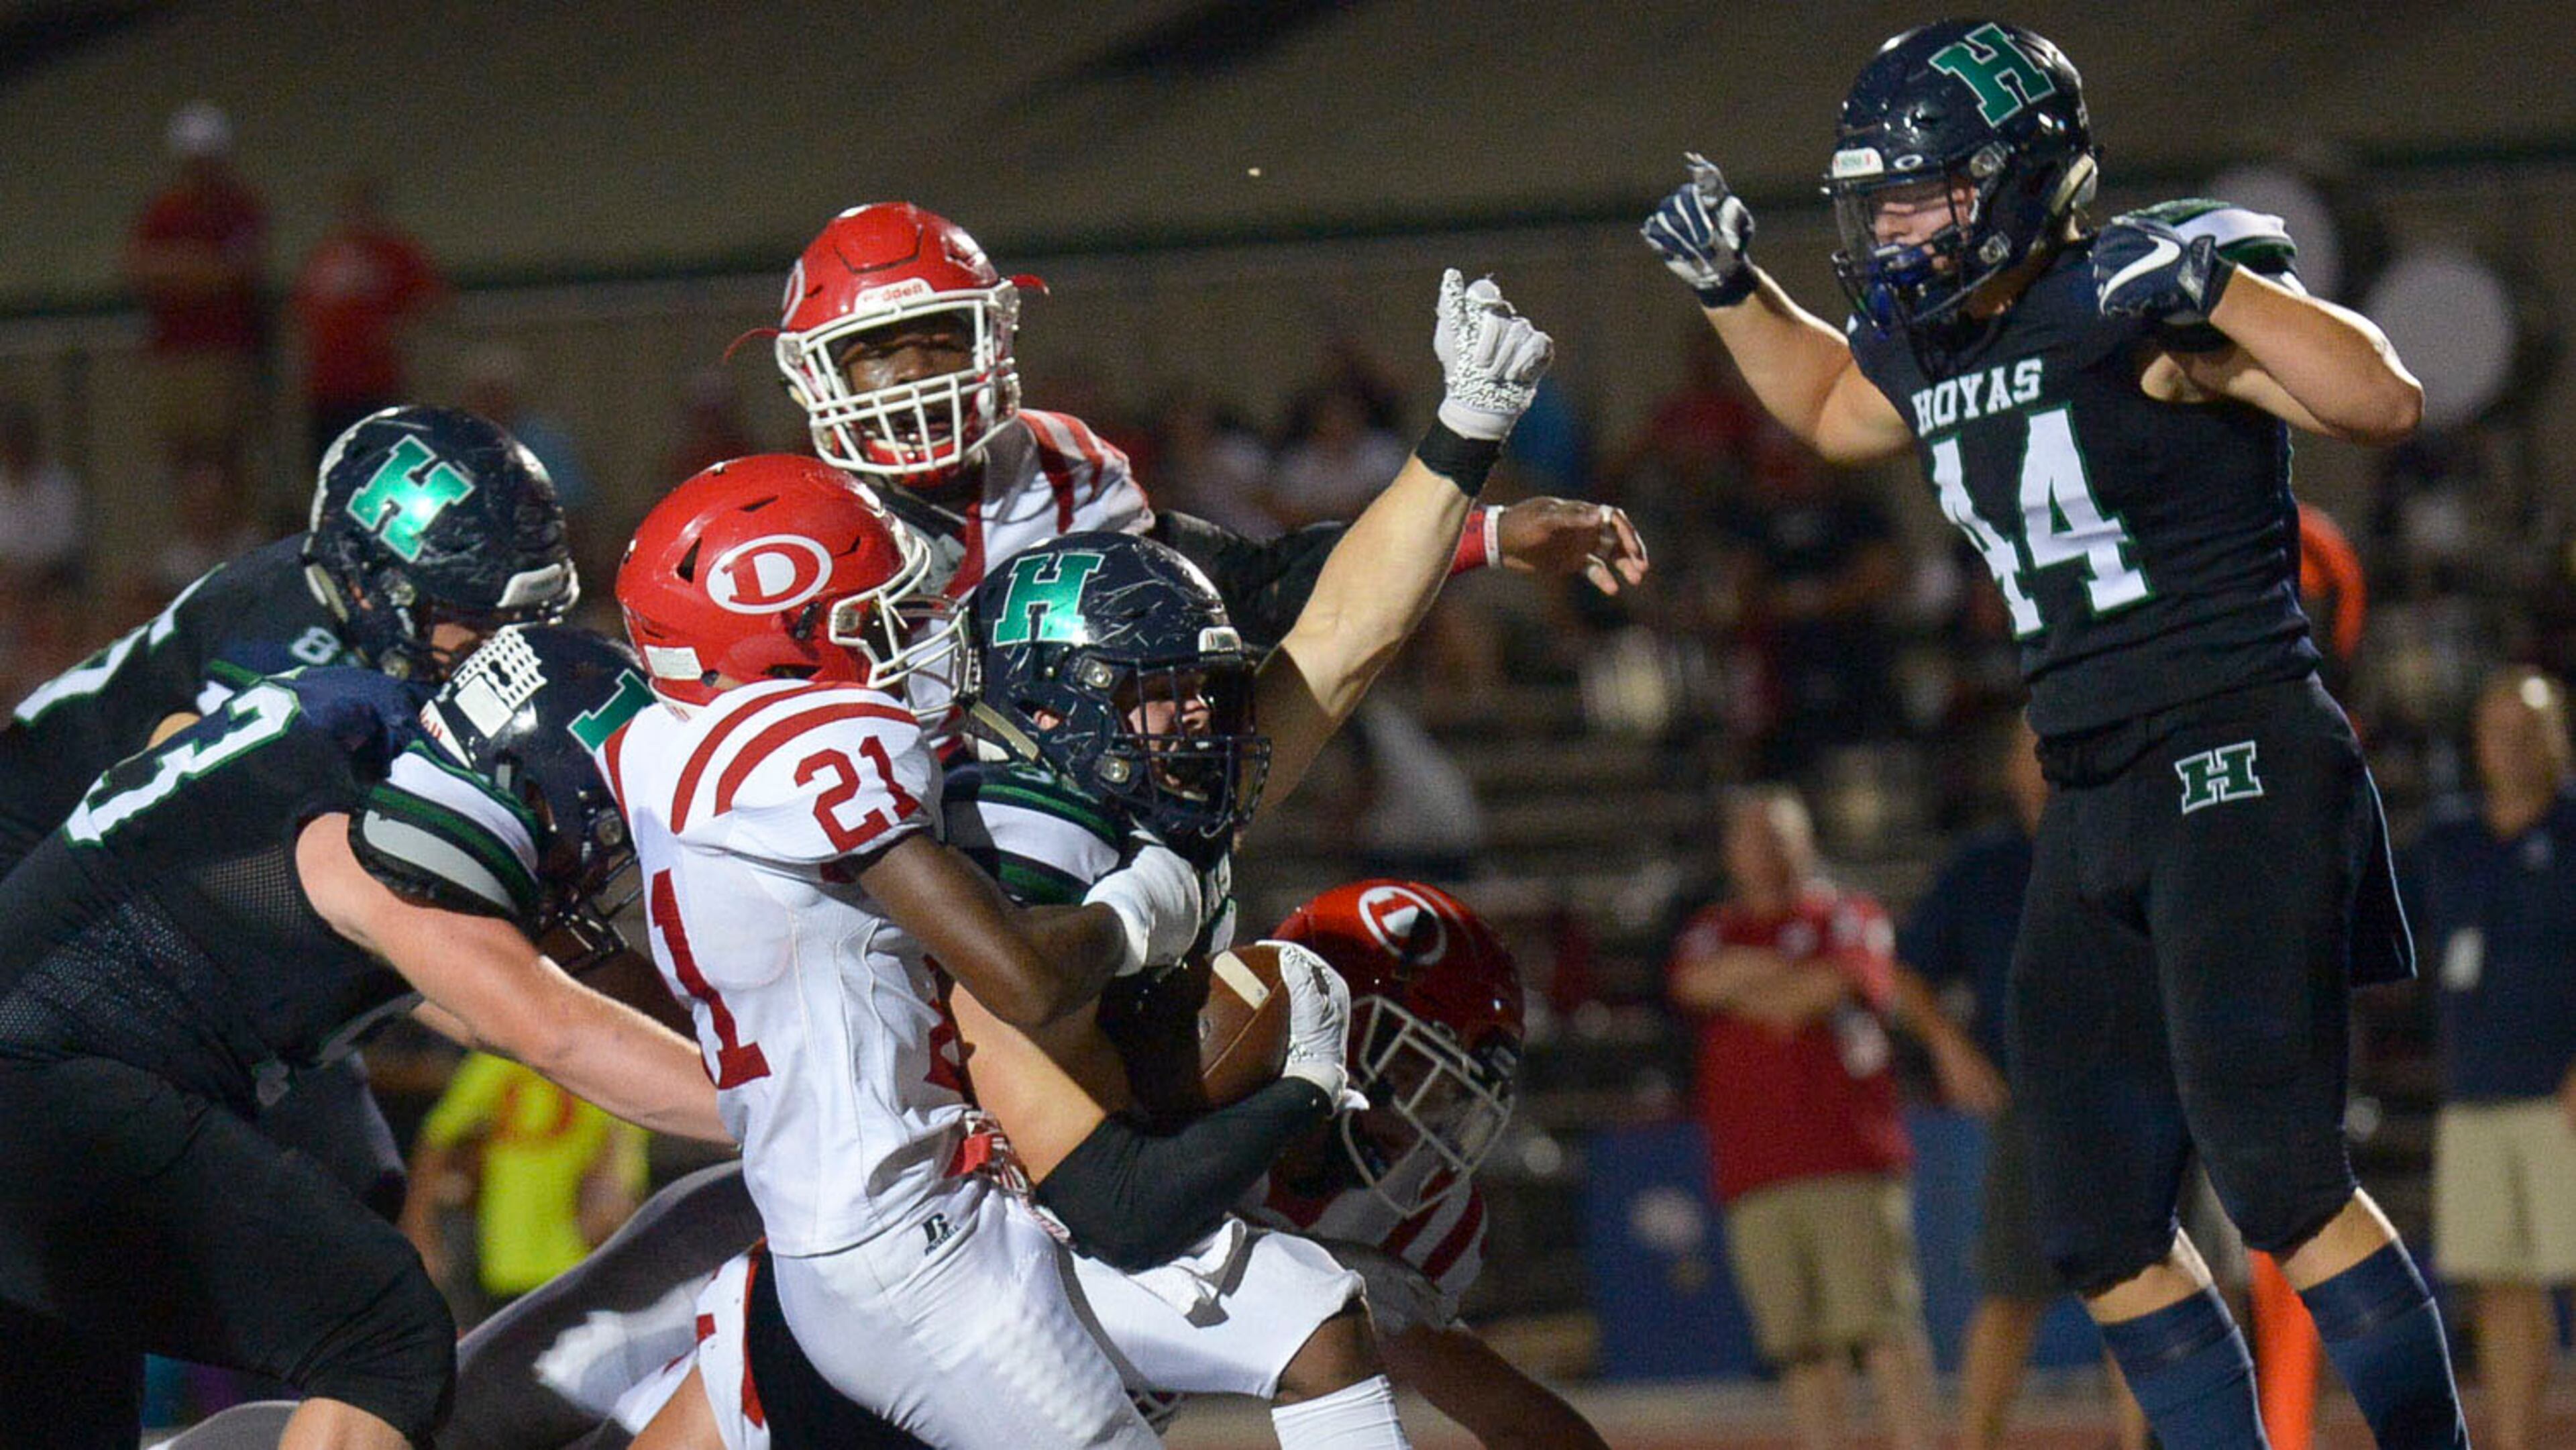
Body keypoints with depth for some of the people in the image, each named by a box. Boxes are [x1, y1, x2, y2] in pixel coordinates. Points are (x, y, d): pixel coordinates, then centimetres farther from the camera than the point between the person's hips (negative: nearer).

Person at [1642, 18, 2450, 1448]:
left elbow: (2383, 401, -21)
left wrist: (2210, 286, -29)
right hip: (2093, 802, 9)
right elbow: (1831, 410, 35)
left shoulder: (2140, 304, -13)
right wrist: (1733, 290, 21)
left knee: (2275, 1175, -18)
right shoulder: (1933, 347, 11)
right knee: (2100, 1228, 8)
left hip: (2239, 766, -9)